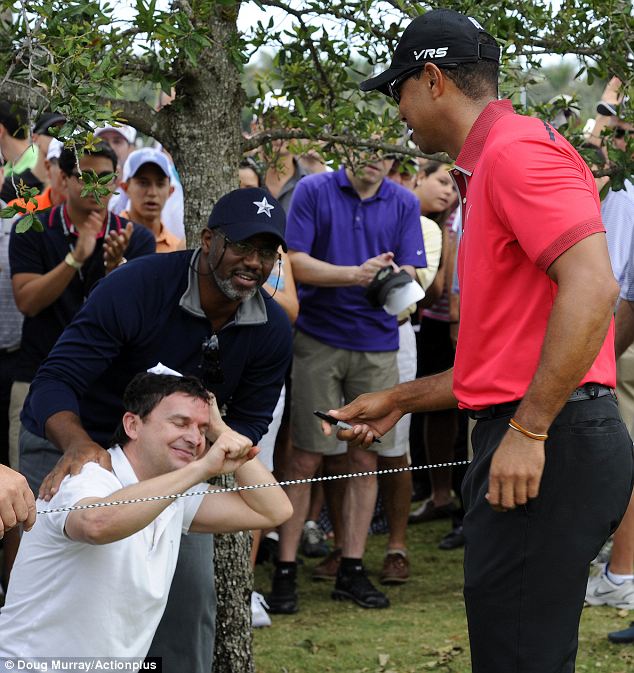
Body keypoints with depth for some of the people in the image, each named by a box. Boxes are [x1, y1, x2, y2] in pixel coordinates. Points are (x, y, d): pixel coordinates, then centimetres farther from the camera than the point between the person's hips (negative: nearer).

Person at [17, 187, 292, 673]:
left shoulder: (272, 331, -12)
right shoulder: (135, 287, -29)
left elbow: (249, 421, -3)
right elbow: (55, 382, -31)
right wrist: (79, 444, -53)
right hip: (67, 444, -4)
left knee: (192, 591, -1)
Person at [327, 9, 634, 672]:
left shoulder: (518, 149, -10)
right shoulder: (489, 168, 23)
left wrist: (528, 430, -23)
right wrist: (400, 400, 29)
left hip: (550, 443, -11)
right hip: (525, 443, 11)